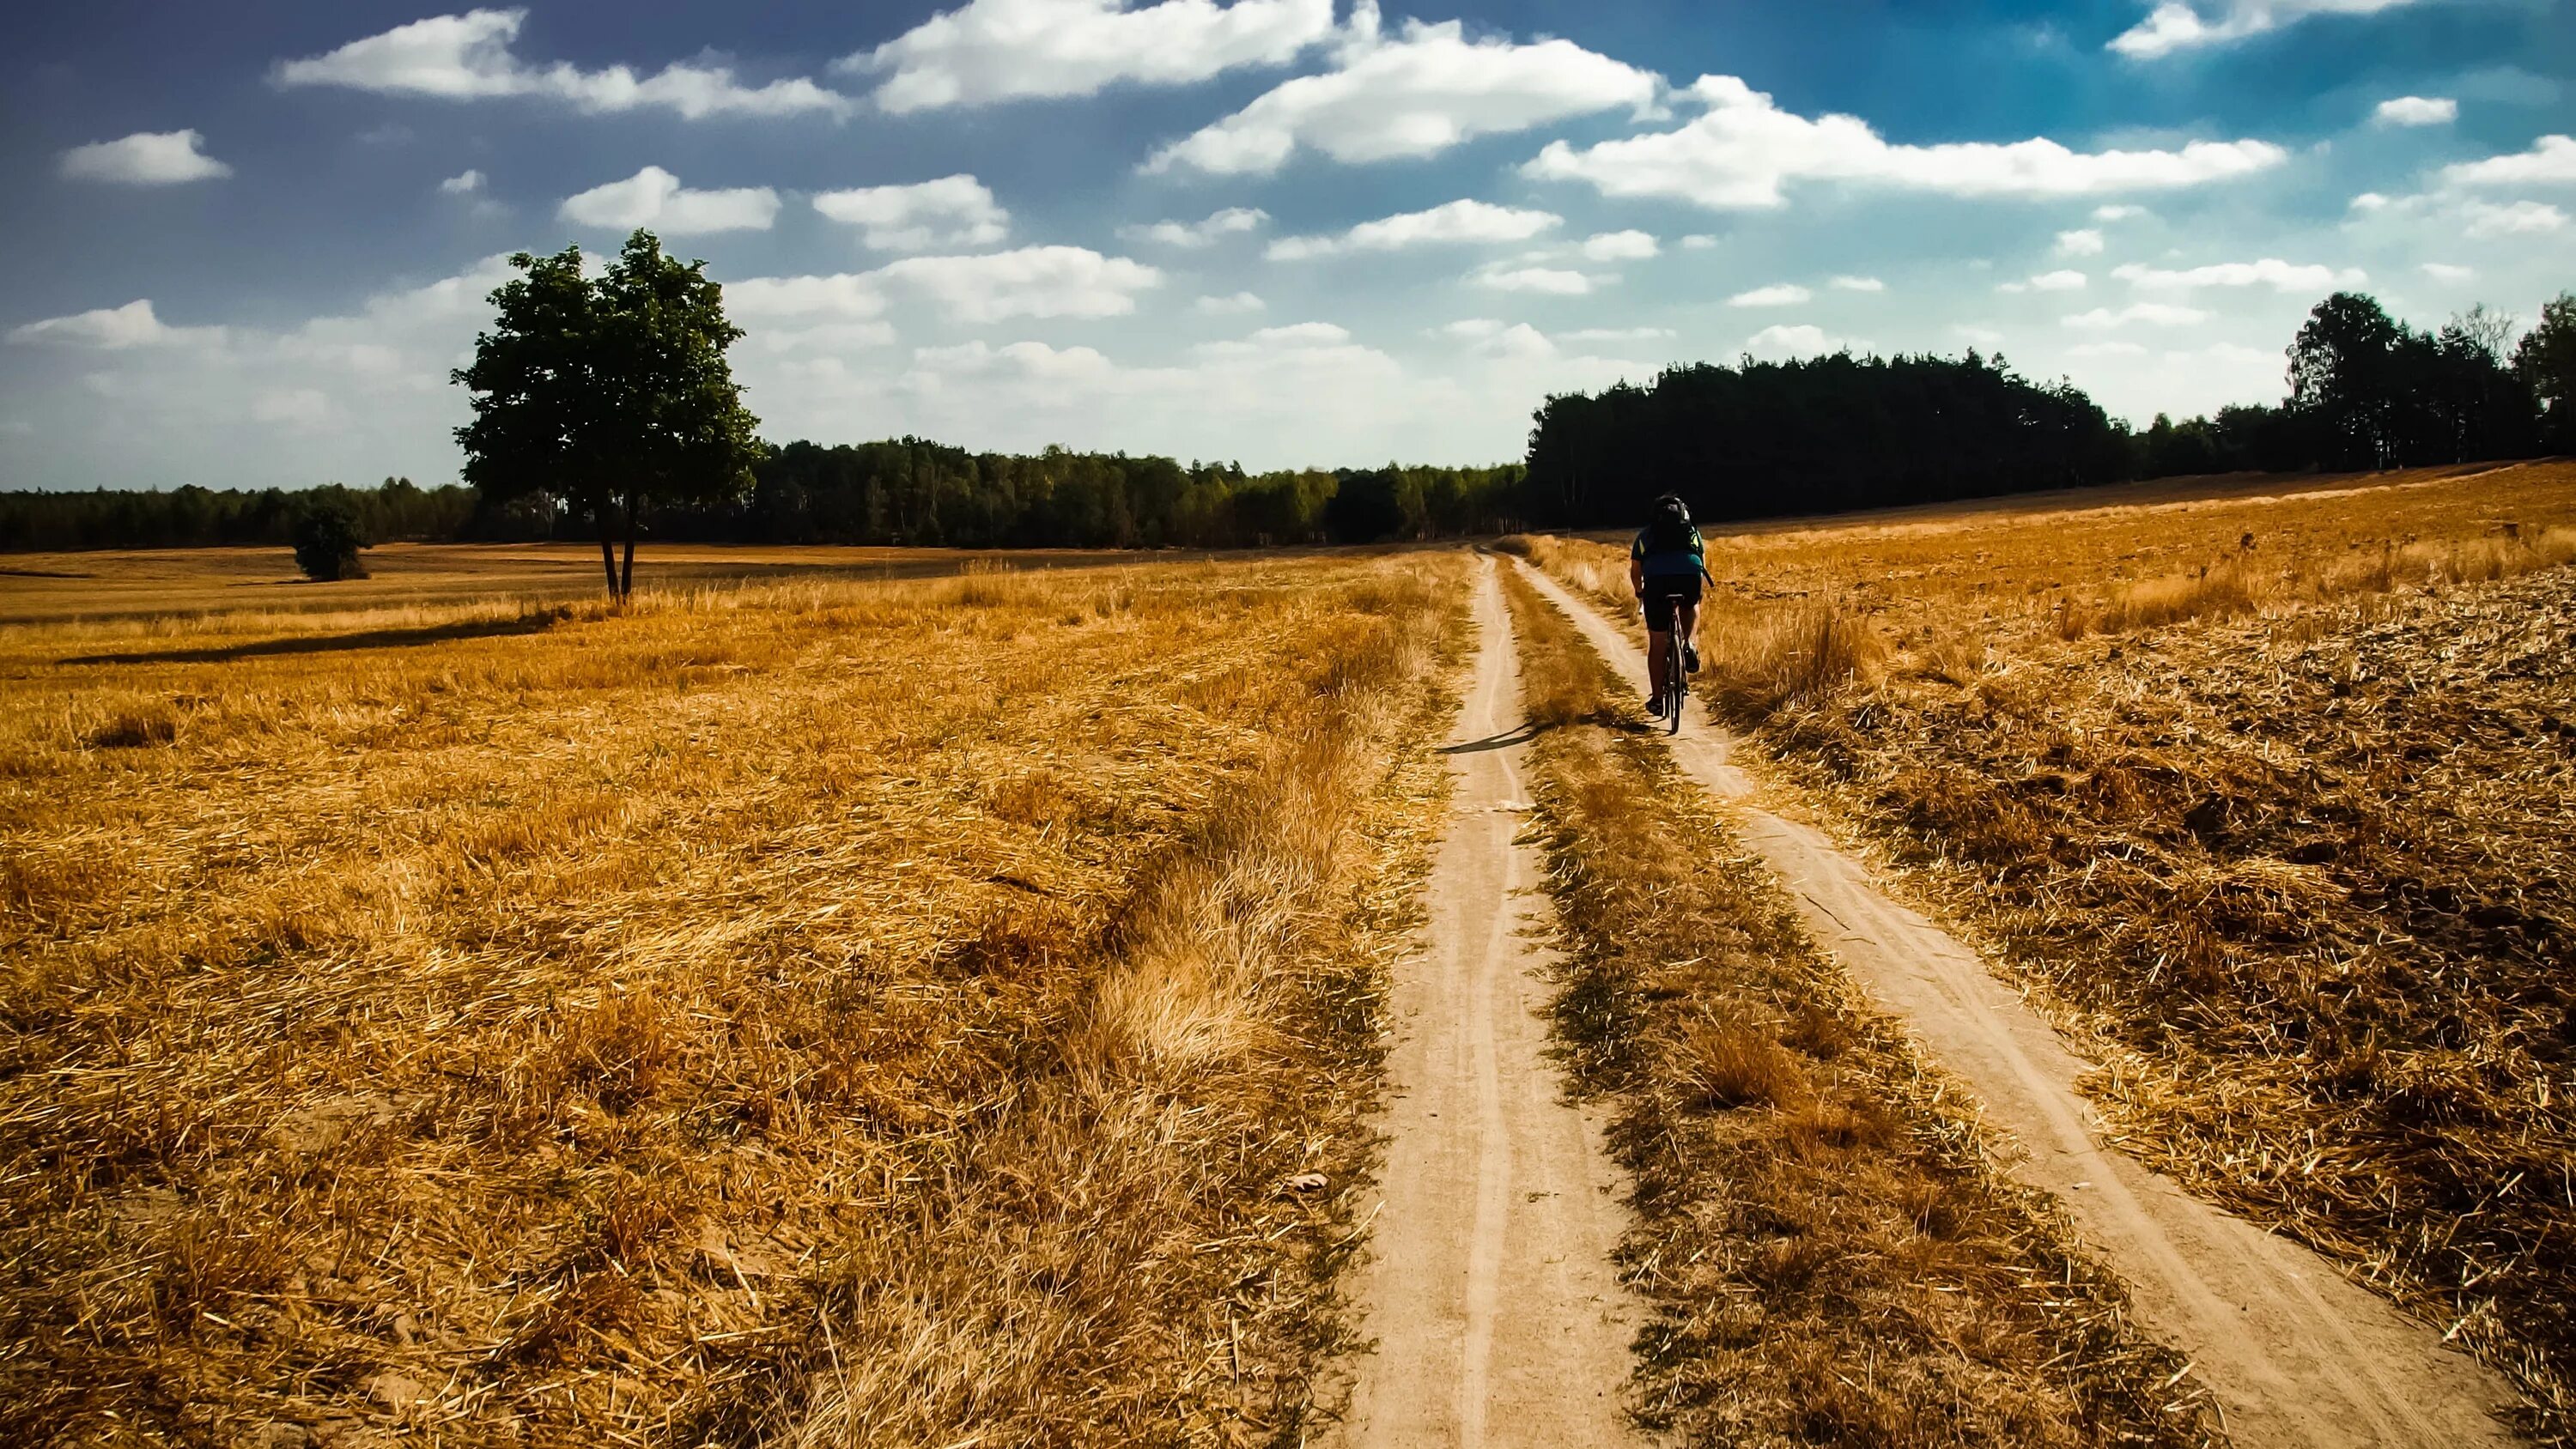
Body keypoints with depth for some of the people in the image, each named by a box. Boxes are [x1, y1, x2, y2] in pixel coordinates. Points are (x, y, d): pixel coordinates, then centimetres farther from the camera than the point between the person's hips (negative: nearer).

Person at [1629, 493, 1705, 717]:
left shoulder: (1646, 534, 30)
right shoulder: (1692, 531, 32)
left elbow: (1635, 571, 33)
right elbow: (1703, 563, 36)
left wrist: (1640, 594, 51)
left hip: (1657, 580, 0)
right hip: (1691, 575, 1)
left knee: (1657, 643, 11)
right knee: (1691, 606, 37)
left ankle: (1656, 699, 14)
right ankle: (1690, 645, 13)